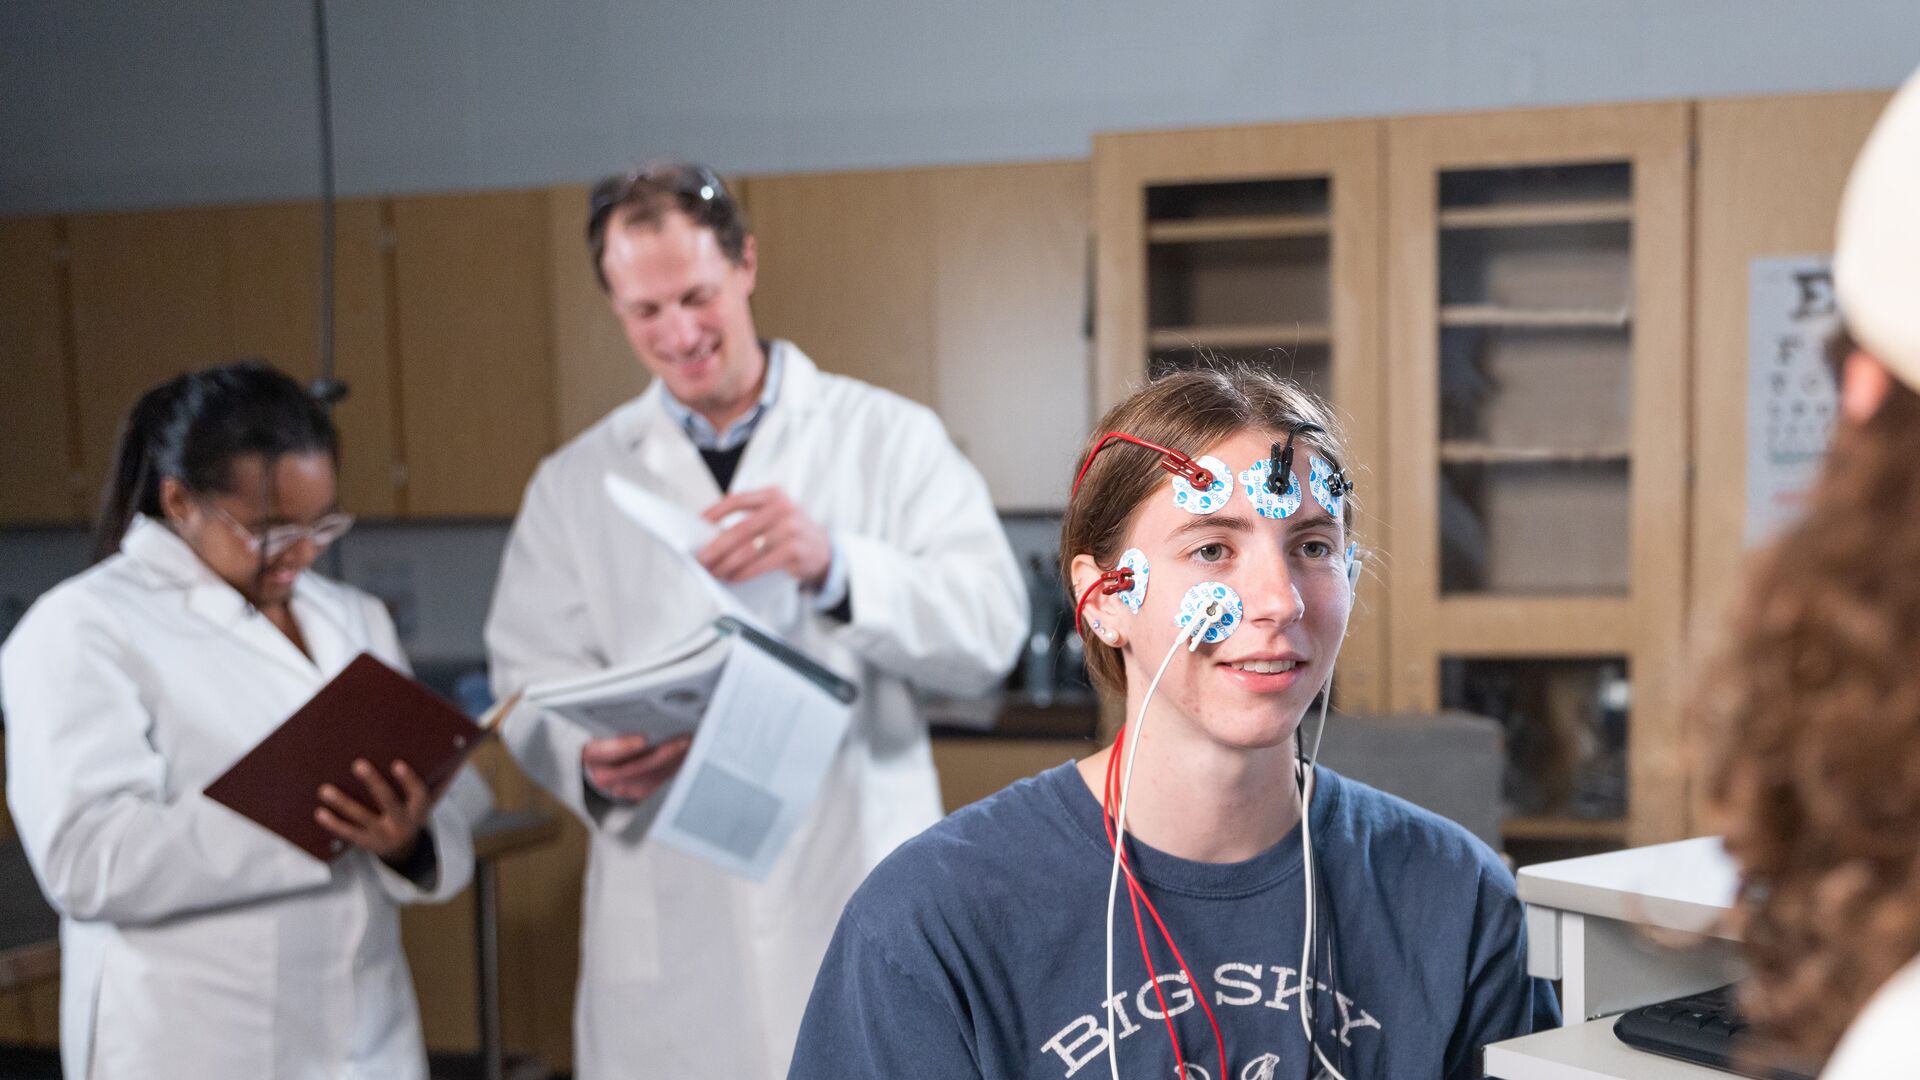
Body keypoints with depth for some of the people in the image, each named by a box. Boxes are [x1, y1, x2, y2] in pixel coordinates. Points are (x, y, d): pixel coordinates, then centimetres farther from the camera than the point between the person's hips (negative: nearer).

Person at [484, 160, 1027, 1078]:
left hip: (860, 909, -1)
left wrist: (834, 565, -23)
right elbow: (533, 676, 5)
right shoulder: (574, 483, 9)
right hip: (668, 931, 2)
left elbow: (991, 629, -7)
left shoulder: (888, 436, 2)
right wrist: (594, 760, -17)